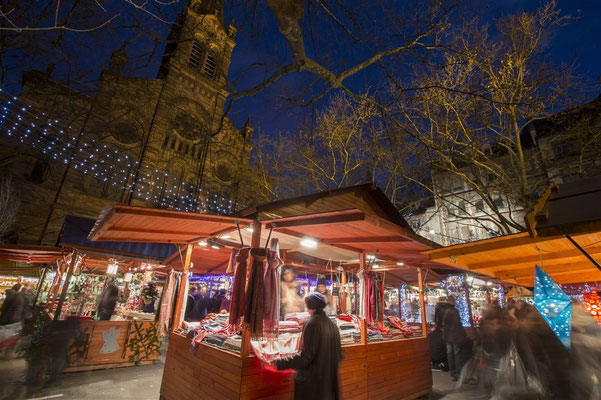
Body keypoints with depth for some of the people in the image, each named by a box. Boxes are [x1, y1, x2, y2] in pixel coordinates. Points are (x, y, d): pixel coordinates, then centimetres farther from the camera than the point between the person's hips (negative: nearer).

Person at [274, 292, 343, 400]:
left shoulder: (312, 323, -19)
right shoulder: (332, 325, 1)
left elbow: (305, 357, -23)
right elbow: (339, 355, 8)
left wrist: (278, 362, -16)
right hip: (330, 380, 7)